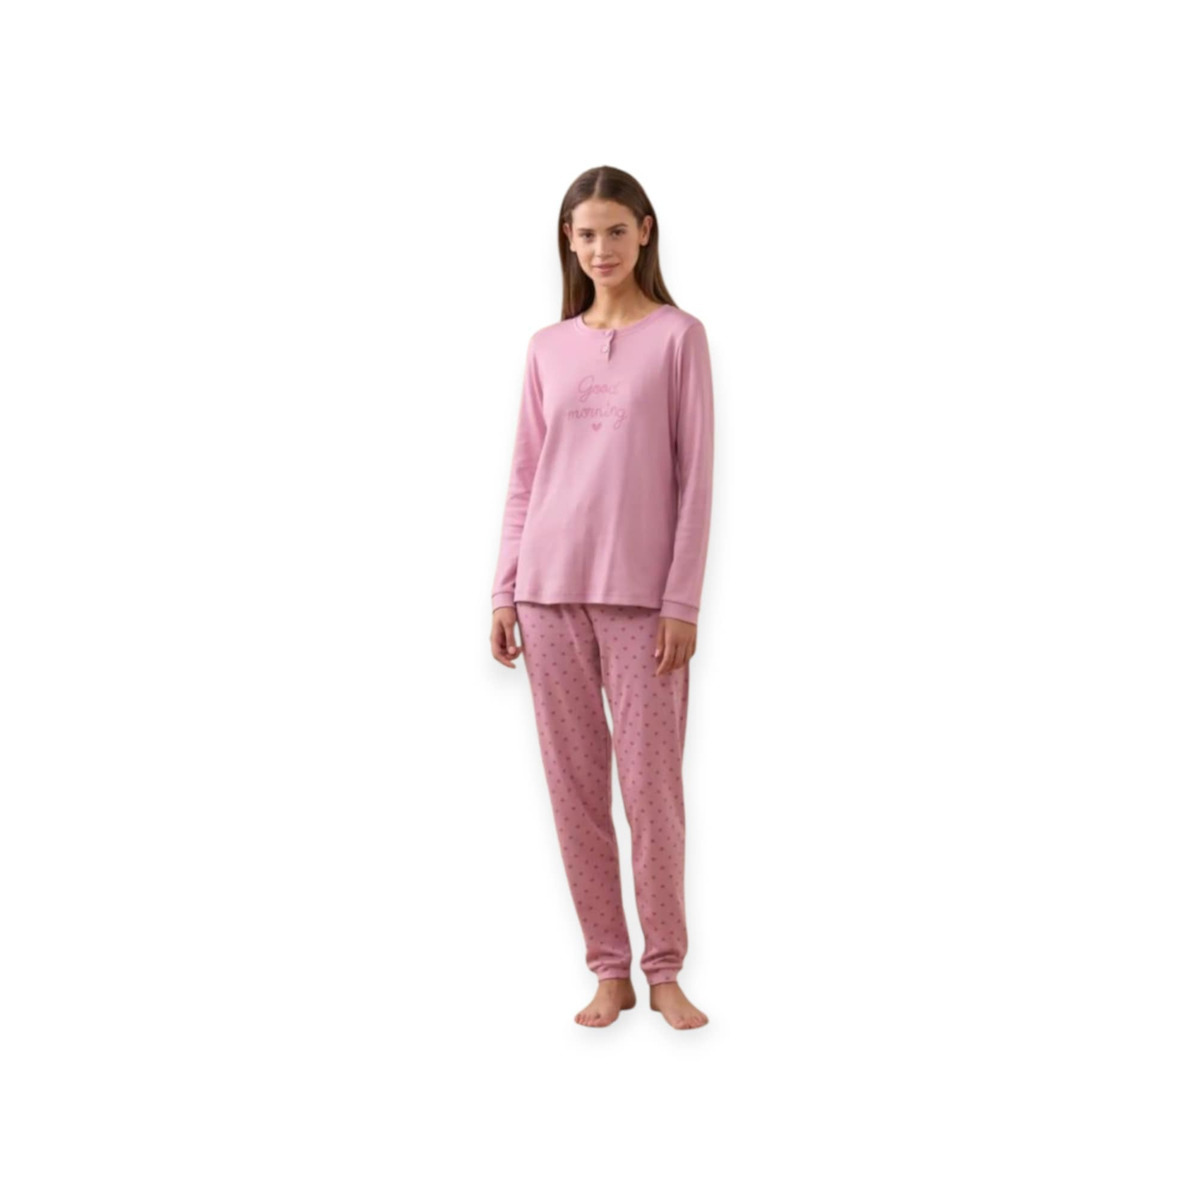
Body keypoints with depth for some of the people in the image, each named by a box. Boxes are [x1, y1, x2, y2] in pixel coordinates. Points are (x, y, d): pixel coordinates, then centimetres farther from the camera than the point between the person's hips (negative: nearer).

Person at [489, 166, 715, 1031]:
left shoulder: (678, 337, 1)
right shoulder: (547, 348, 11)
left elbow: (695, 478, -2)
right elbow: (525, 476, 12)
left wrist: (683, 601, -8)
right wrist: (504, 591, 5)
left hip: (640, 594, -3)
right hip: (550, 589, 4)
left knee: (651, 785, -1)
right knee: (574, 789, 6)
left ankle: (665, 970, 14)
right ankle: (610, 970, 16)